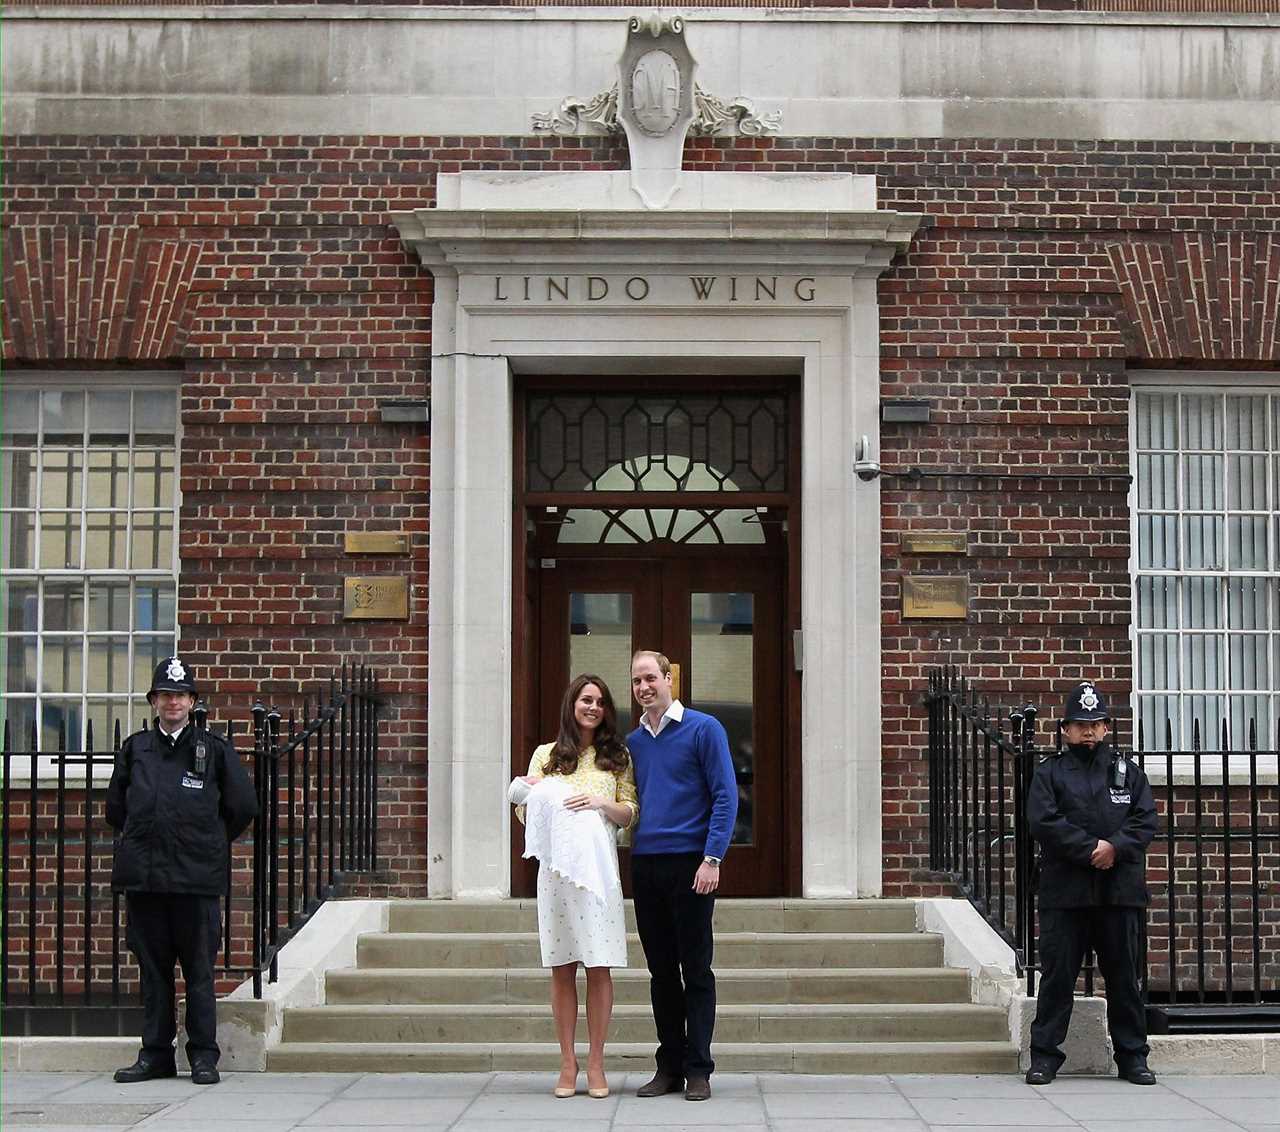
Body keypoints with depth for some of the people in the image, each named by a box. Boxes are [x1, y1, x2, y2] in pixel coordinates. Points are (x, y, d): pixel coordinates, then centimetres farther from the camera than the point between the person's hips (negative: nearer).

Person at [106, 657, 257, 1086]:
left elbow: (242, 805, 8)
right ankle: (155, 1053, 14)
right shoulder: (134, 749, 11)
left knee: (199, 970, 0)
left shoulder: (214, 749, 4)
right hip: (142, 874, 2)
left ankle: (203, 1055, 6)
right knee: (152, 968, 7)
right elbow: (115, 805, 21)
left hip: (196, 876, -2)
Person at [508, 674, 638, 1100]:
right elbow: (525, 815, 14)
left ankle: (596, 1064, 3)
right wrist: (528, 796, -8)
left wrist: (601, 803, -9)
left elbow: (630, 814, 9)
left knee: (599, 966, -3)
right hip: (555, 868, 0)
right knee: (562, 967, 1)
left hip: (598, 868, 0)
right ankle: (568, 1063, 7)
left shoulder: (617, 757, 12)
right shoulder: (546, 755, 13)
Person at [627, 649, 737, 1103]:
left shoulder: (703, 729, -3)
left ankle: (698, 1069, 4)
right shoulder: (632, 742, 14)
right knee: (661, 971, 9)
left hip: (689, 863, -5)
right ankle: (669, 1065, 16)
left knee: (696, 970, -1)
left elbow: (725, 796, -7)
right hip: (644, 866, 5)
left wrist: (712, 858, -14)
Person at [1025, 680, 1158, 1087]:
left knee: (1123, 974, 7)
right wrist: (1091, 849, -15)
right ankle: (1044, 1055, 5)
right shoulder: (1050, 772, 7)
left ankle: (1132, 1055, 15)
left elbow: (1146, 820, 3)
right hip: (1064, 890, -2)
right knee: (1057, 974, -1)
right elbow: (1044, 821, -8)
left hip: (1121, 891, 2)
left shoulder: (1127, 771, 14)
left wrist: (1115, 847, -14)